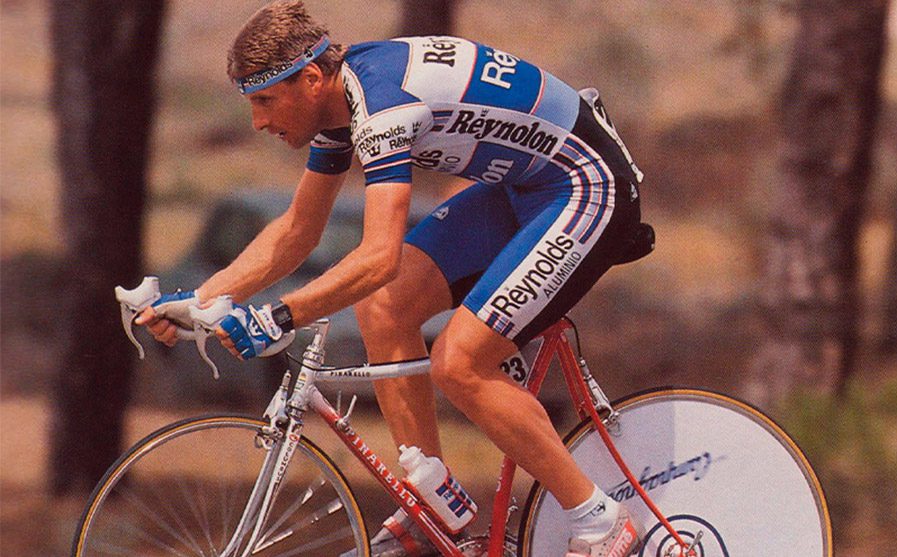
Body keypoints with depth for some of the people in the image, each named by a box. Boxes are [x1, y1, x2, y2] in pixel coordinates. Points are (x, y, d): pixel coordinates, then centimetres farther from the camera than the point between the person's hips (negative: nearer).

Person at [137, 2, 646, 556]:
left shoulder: (384, 104, -28)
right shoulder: (341, 94, 2)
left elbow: (379, 258, -36)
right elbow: (297, 231, 12)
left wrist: (274, 320, -37)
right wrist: (198, 299, 3)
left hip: (590, 187, -10)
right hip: (520, 185, 10)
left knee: (458, 362, -16)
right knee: (384, 309, -1)